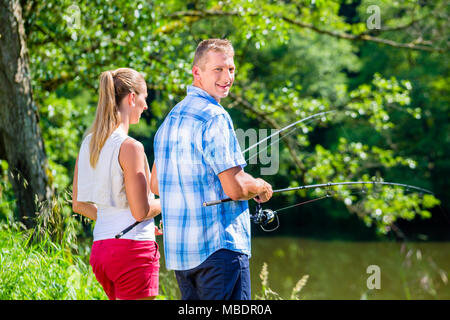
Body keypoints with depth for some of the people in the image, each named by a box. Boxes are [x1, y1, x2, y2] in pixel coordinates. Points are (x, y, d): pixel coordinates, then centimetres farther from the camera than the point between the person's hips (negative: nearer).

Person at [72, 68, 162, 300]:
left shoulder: (88, 143, 9)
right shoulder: (129, 147, -14)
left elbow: (79, 205, 14)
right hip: (132, 248, -8)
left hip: (100, 247, 8)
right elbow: (141, 210, -15)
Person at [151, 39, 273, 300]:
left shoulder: (171, 119, 16)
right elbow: (236, 188, -18)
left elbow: (156, 185, 22)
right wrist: (262, 187, 2)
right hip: (219, 247, -9)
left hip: (179, 250, 9)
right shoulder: (214, 117, -13)